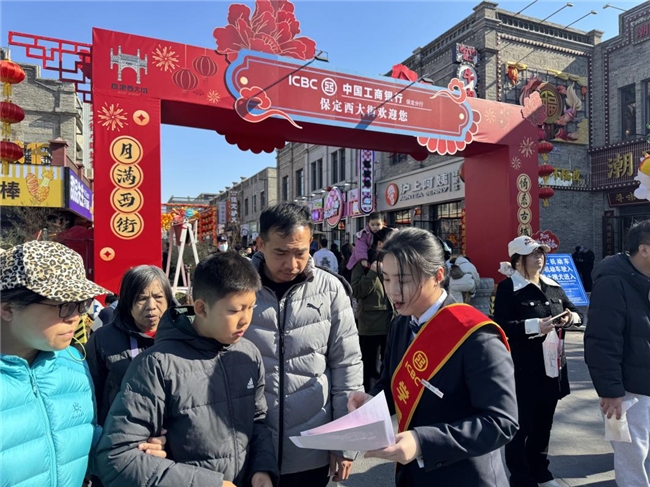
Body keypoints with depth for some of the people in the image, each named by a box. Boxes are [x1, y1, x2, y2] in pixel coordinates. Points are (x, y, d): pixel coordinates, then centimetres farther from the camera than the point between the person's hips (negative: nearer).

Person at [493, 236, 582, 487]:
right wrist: (535, 326, -26)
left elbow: (575, 311, 16)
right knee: (520, 426, 4)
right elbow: (502, 325, -20)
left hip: (552, 365, 7)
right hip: (522, 369, -7)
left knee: (543, 424, 20)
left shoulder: (553, 285, 10)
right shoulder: (508, 287, -12)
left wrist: (572, 317, -6)